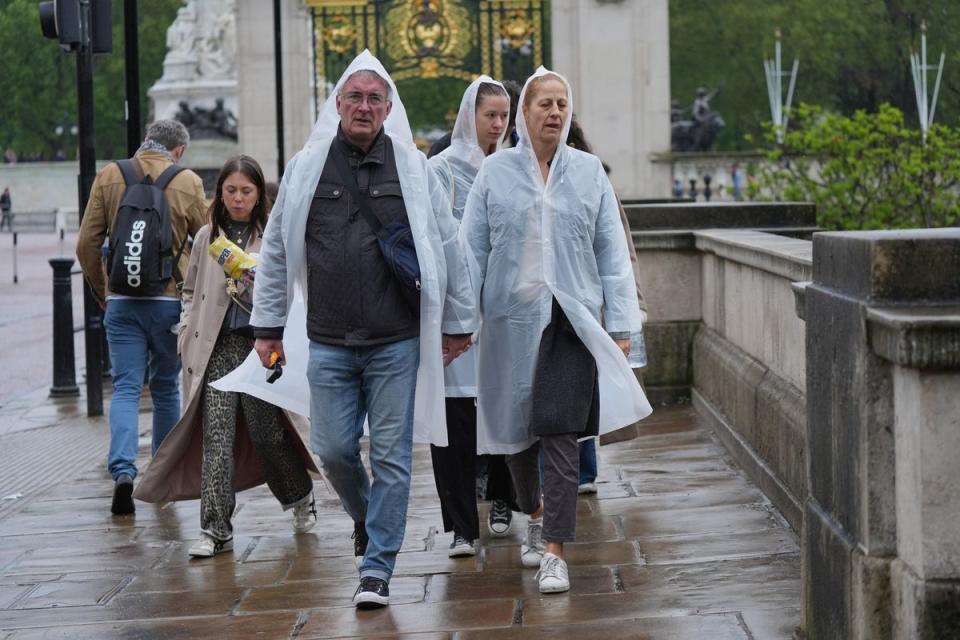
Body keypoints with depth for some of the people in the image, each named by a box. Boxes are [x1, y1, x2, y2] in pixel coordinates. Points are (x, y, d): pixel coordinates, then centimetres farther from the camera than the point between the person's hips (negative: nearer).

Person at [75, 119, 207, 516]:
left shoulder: (109, 177, 2)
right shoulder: (188, 183, -2)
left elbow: (87, 244, 2)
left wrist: (101, 291, 14)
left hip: (121, 301, 1)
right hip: (170, 301, 0)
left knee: (125, 388, 0)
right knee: (165, 388, 14)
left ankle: (123, 469, -19)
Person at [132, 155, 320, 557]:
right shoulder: (206, 237, 11)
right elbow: (191, 291, 21)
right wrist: (188, 333, 9)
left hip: (260, 342, -2)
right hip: (217, 345, 2)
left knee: (267, 431, 3)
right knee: (216, 434, -7)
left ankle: (300, 498, 31)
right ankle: (215, 530, -7)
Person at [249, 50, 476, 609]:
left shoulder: (414, 169, 1)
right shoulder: (306, 168, 4)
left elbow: (448, 249, 6)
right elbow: (276, 250, 10)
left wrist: (459, 322, 7)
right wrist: (268, 324, 10)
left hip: (398, 343, -1)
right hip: (330, 345, 1)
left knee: (392, 457, 0)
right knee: (334, 450, 5)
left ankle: (377, 568, 8)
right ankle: (366, 517, 36)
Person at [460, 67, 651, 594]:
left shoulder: (589, 172, 6)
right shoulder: (495, 173, 4)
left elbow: (611, 251, 7)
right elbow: (472, 250, 4)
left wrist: (620, 323, 3)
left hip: (573, 318, -1)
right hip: (511, 318, 1)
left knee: (561, 433, -9)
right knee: (515, 429, 10)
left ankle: (554, 551, -8)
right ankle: (535, 517, 37)